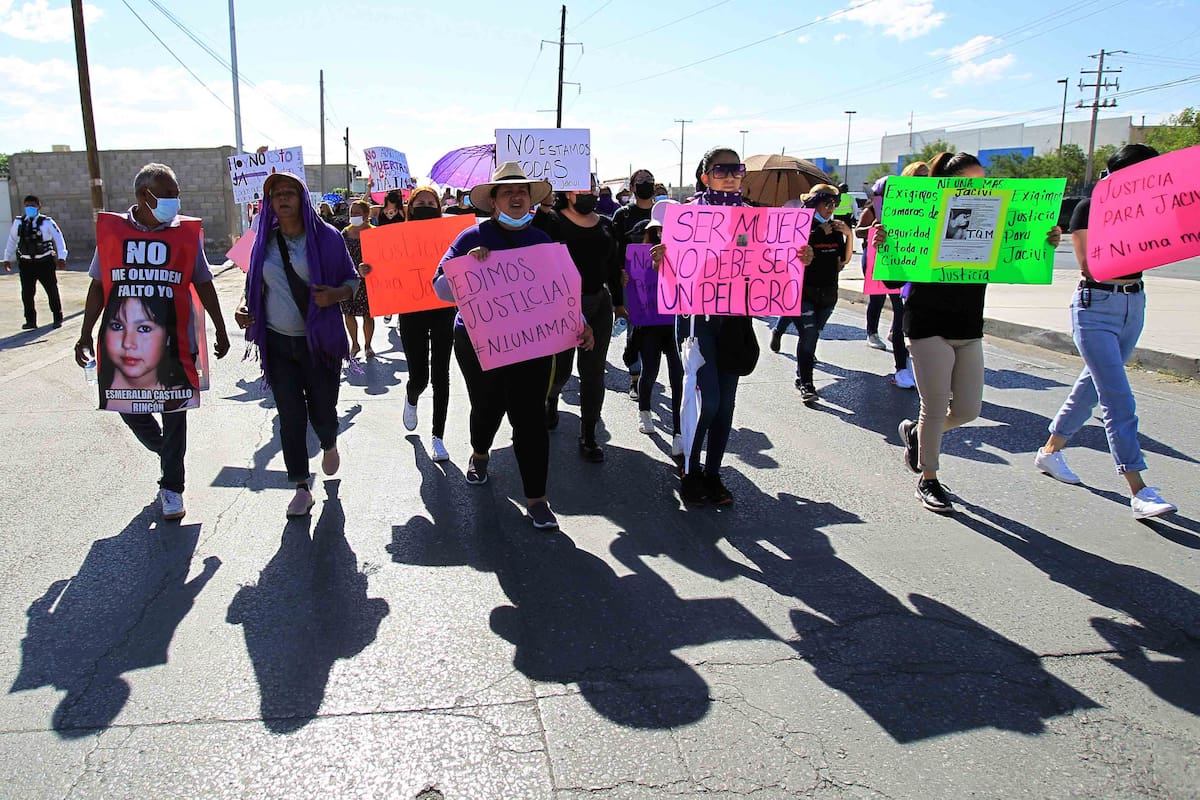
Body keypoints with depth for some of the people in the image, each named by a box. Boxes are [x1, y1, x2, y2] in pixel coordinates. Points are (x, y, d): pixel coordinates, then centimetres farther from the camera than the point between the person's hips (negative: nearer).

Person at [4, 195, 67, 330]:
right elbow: (12, 240, 14)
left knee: (52, 291, 5)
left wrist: (61, 257, -14)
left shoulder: (47, 222, -5)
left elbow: (58, 239, -5)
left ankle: (57, 318, 19)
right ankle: (30, 321, 13)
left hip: (45, 262, -3)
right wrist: (7, 258, 15)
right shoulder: (18, 222, 6)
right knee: (27, 293, 3)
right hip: (26, 263, 3)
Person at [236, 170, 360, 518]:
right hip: (278, 342, 3)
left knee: (323, 411, 5)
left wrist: (336, 294, -21)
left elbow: (352, 280, 0)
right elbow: (254, 283, 17)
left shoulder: (326, 237, -4)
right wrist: (244, 306, -3)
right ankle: (301, 488, 14)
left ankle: (329, 445, 43)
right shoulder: (265, 241, 5)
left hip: (320, 340, -2)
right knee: (291, 416, 2)